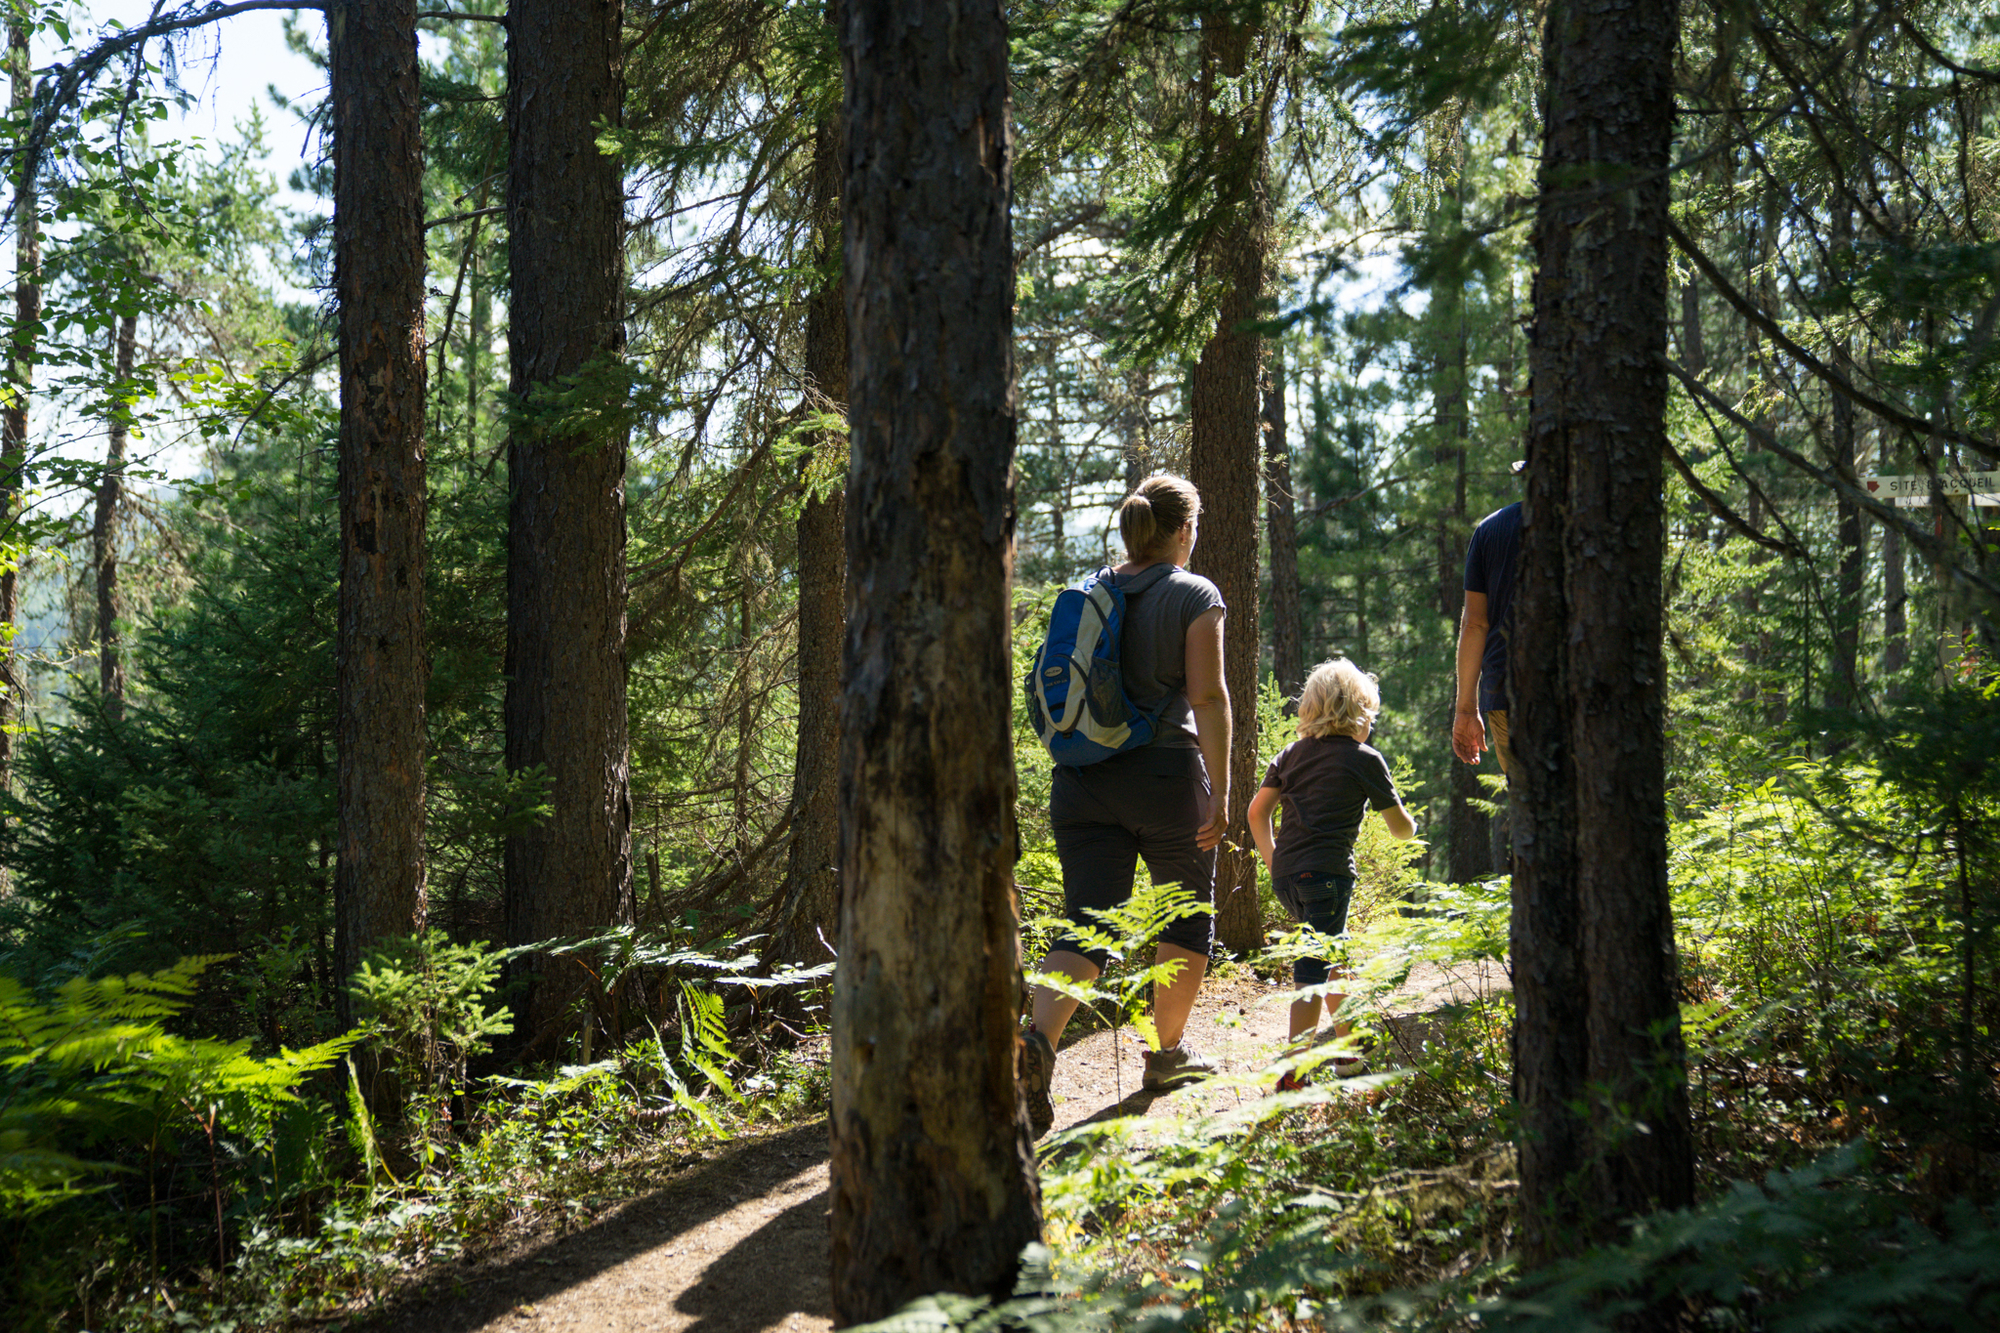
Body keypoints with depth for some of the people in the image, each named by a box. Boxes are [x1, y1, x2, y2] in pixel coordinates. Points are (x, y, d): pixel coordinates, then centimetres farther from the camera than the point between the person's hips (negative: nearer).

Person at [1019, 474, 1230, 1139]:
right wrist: (1219, 790, -10)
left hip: (1082, 781, 4)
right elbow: (1207, 696, -11)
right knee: (1188, 915, 17)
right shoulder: (1194, 595, -3)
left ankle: (1038, 1038, -25)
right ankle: (1168, 1052, 27)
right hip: (1166, 774, -4)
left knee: (1087, 926, 0)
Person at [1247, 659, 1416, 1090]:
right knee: (1314, 972, -7)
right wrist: (1412, 826, 31)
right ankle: (1293, 1070, -12)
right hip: (1327, 874, -7)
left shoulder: (1292, 754, 14)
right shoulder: (1365, 760, 0)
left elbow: (1257, 811, 11)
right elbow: (1400, 827, 8)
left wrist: (1271, 860, 20)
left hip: (1285, 875, 7)